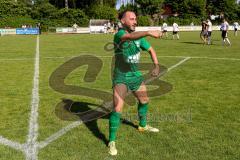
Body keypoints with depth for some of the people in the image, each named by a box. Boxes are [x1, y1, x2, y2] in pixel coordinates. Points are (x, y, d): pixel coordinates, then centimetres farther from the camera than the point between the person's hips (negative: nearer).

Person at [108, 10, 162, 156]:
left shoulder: (139, 36, 1)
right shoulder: (119, 34, -20)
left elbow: (151, 49, 11)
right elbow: (130, 37, -44)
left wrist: (156, 65, -5)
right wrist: (149, 33, -59)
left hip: (136, 75, 7)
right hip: (121, 77, -7)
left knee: (144, 100, 22)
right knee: (117, 109, -13)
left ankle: (143, 126, 49)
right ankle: (112, 141, 4)